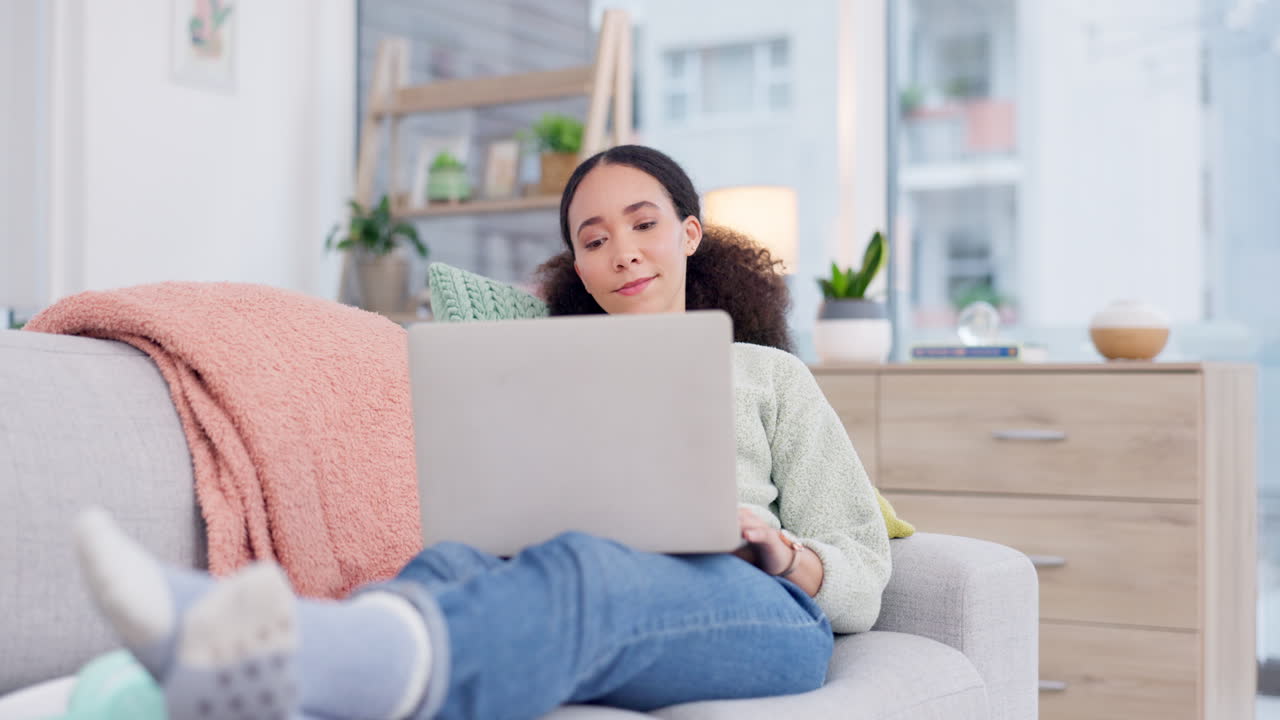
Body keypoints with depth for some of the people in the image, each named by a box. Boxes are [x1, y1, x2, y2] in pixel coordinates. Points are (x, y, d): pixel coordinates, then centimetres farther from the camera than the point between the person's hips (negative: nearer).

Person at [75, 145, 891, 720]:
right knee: (453, 563, -35)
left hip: (756, 609, -2)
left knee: (580, 570, -39)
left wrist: (782, 552, -4)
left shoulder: (771, 375, 27)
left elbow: (862, 580, 19)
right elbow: (509, 526, 19)